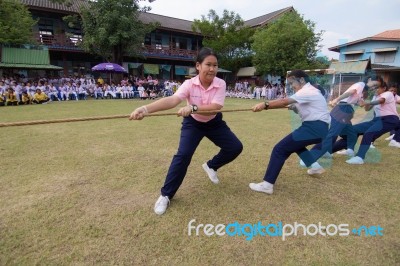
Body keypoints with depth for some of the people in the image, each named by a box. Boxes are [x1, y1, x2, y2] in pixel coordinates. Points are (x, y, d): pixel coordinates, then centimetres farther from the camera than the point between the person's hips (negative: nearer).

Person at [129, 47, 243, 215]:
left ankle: (211, 166, 26)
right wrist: (145, 108, -60)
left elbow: (216, 107, -37)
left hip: (214, 123, 3)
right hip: (193, 123, -3)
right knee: (183, 155, -19)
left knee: (236, 147, -2)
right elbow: (172, 100, -43)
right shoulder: (189, 84, -26)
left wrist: (192, 107, -54)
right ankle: (166, 195, -2)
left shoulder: (220, 84, -22)